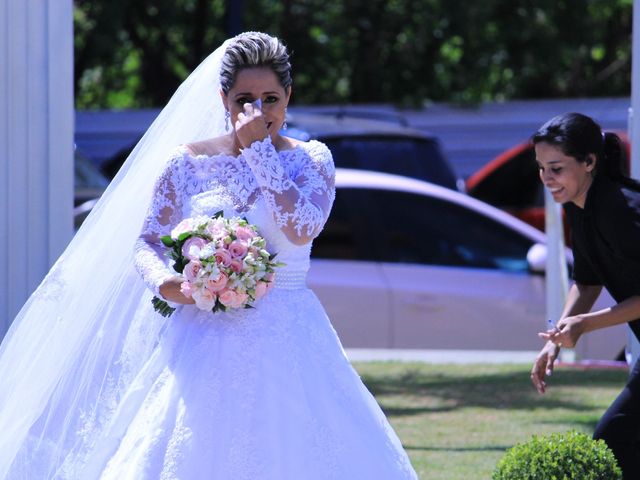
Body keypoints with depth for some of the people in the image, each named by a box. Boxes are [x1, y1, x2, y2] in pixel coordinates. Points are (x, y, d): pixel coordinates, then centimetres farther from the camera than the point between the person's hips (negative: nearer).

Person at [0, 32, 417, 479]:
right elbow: (145, 244, 4)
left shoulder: (311, 159, 4)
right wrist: (165, 283, -18)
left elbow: (302, 228, -14)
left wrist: (259, 149, -11)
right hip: (206, 342, 0)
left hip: (287, 343, 0)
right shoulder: (188, 162, 5)